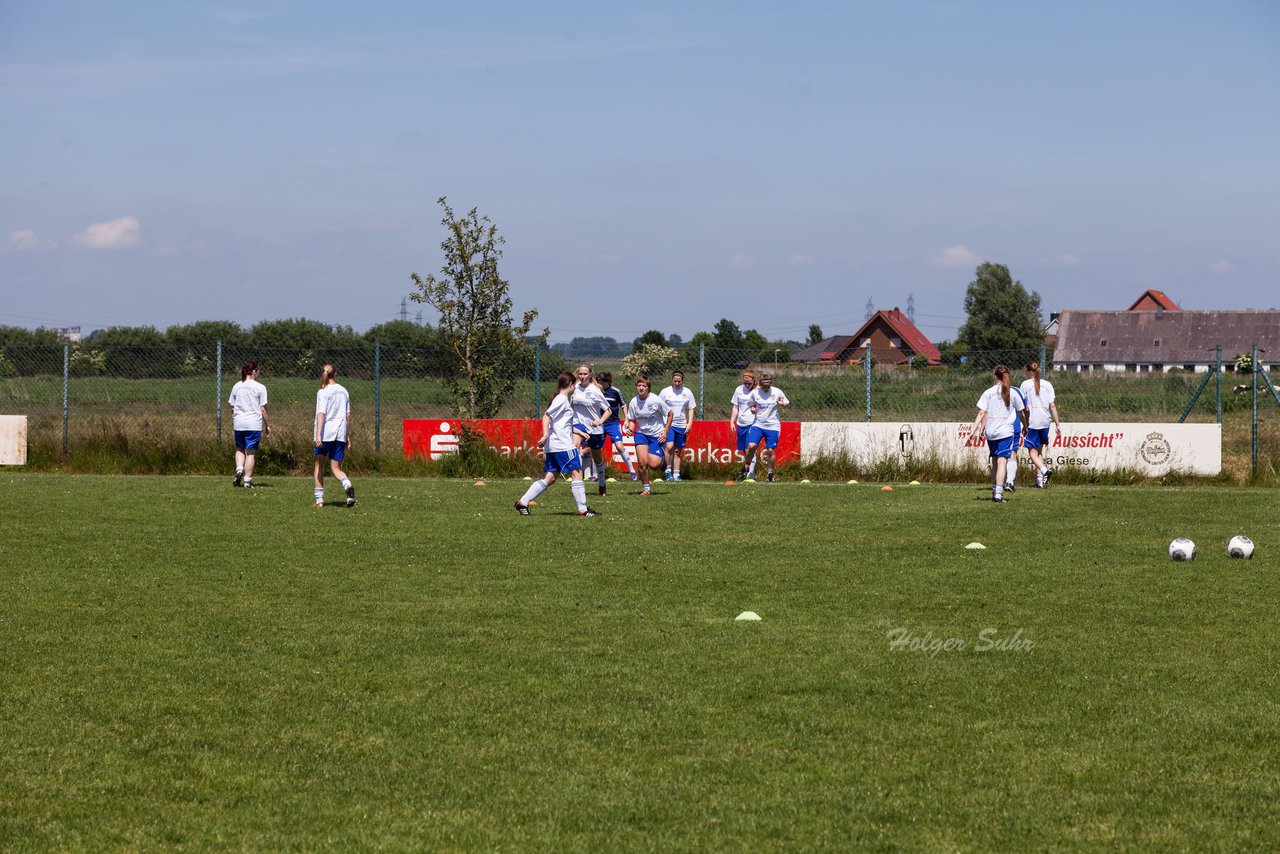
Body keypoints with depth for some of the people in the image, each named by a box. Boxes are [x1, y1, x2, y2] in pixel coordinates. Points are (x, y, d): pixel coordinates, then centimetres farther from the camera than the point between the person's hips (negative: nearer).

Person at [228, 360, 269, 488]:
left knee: (240, 449, 18)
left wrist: (233, 422, 21)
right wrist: (268, 425, 3)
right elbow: (263, 409, -5)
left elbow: (232, 407, 9)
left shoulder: (236, 386, 6)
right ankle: (247, 480, 3)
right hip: (254, 424, -3)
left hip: (239, 423, 3)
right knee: (250, 452, 2)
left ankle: (239, 469, -6)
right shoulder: (260, 387, -5)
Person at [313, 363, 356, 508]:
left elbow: (321, 414, -15)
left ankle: (319, 499, 8)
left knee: (318, 464, 11)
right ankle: (348, 485, -23)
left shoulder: (323, 392, -6)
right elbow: (348, 416, 13)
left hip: (325, 432, -4)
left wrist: (318, 435, -19)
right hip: (340, 433, 4)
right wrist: (348, 437, 19)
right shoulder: (343, 391, 10)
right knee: (335, 467, 8)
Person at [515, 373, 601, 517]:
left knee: (550, 478, 8)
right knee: (577, 473, -5)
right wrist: (545, 435, -25)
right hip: (563, 444, -10)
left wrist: (579, 432, 35)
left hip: (553, 446, 10)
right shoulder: (562, 399, -8)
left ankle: (523, 502, 4)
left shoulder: (563, 400, 21)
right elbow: (546, 416, -17)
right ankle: (583, 509, -5)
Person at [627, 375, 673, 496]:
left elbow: (670, 414, -2)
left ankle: (662, 462, 23)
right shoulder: (633, 402, -5)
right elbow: (632, 420, 9)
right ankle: (645, 488, 3)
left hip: (657, 435, -3)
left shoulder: (656, 401, -16)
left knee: (653, 465, -15)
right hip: (641, 433, 3)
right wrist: (631, 429, -13)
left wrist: (665, 432, -7)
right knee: (642, 462, -15)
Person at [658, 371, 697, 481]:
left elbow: (691, 409, 12)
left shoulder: (687, 393, 6)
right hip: (668, 424, -3)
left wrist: (690, 423, 1)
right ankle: (668, 470, -8)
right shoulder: (665, 392, 0)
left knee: (678, 451, 6)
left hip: (681, 425, 3)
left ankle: (676, 474, 11)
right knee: (669, 446, -21)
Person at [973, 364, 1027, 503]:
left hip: (990, 432, 2)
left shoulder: (988, 393, 1)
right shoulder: (1013, 393, 1)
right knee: (1002, 461, -9)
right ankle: (998, 493, -21)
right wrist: (1025, 426, 27)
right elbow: (1022, 412, 11)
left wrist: (975, 428, -4)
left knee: (995, 461, 16)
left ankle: (994, 491, 25)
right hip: (1006, 432, -2)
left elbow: (982, 413, -5)